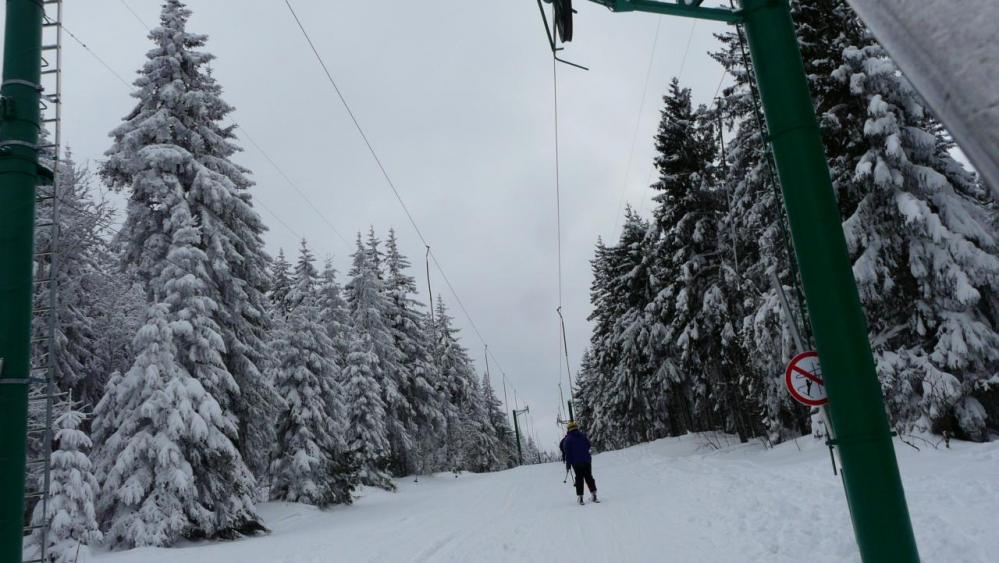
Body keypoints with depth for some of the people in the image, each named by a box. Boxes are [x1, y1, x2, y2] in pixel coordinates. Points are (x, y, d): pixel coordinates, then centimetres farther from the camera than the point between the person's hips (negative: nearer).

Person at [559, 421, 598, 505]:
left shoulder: (568, 439, -5)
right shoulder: (583, 436, 5)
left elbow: (567, 453, -7)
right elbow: (588, 446, 16)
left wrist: (568, 464, -2)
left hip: (576, 463, -2)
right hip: (587, 461, 2)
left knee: (579, 479, 4)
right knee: (589, 477, 10)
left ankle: (580, 497, 0)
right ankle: (593, 494, 4)